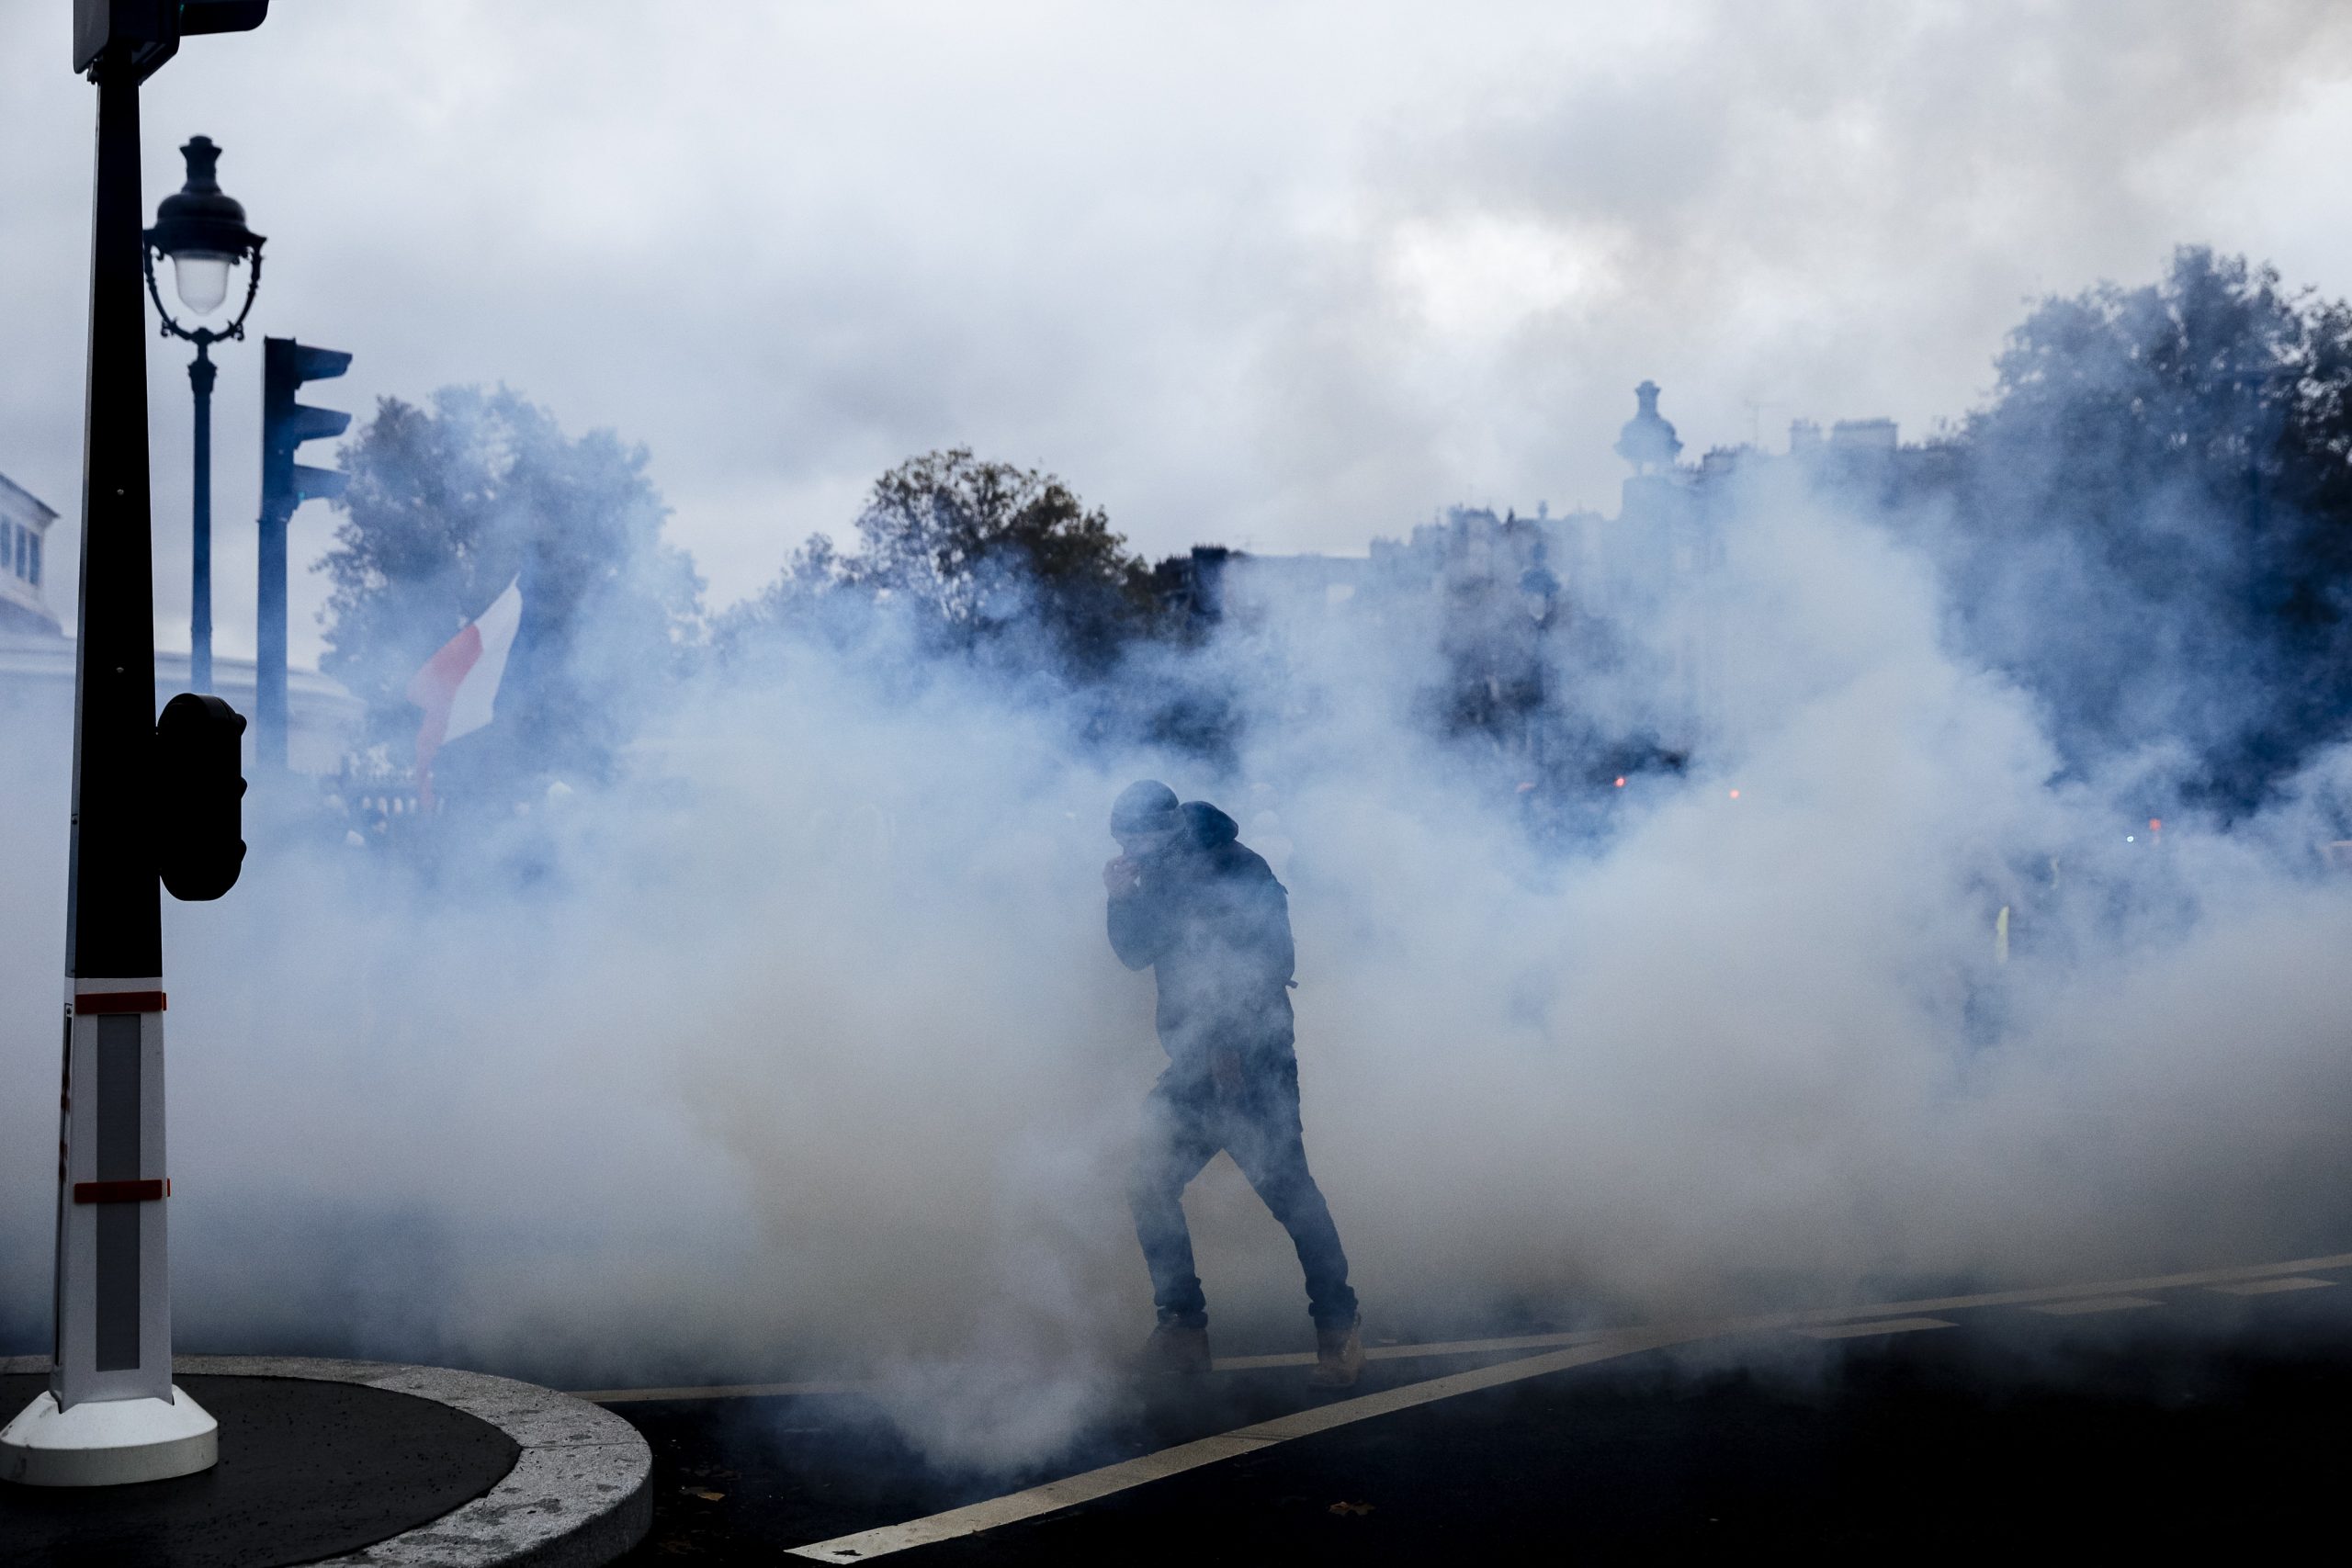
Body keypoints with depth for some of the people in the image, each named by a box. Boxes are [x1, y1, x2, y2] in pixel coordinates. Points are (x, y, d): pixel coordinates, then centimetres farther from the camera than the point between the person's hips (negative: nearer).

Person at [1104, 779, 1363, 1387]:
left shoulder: (1239, 872, -9)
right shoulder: (1162, 881, 14)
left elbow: (1270, 962, -16)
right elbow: (1134, 953, 12)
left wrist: (1232, 1044, -22)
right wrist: (1122, 898, -6)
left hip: (1253, 1063, -8)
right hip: (1193, 1066, 8)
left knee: (1286, 1189, -12)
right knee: (1149, 1190, 2)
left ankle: (1338, 1330, -2)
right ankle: (1183, 1327, 10)